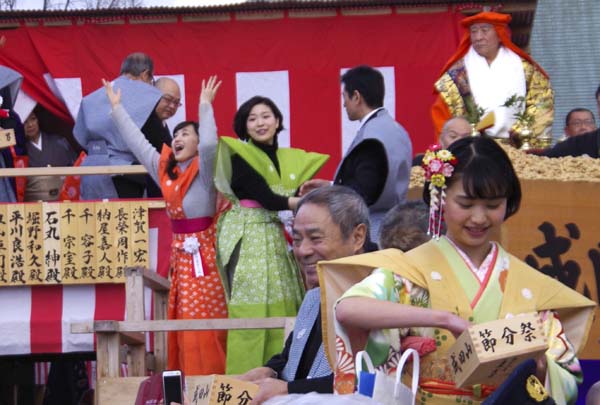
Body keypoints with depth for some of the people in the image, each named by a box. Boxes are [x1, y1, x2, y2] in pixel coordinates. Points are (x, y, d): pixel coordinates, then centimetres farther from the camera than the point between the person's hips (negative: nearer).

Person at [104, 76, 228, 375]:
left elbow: (209, 145, -30)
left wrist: (205, 106, -23)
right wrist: (117, 108, 22)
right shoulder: (164, 169, 10)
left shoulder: (203, 170, -8)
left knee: (204, 324, -9)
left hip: (203, 252, -7)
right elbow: (137, 142, 18)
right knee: (181, 324, 7)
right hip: (179, 252, 7)